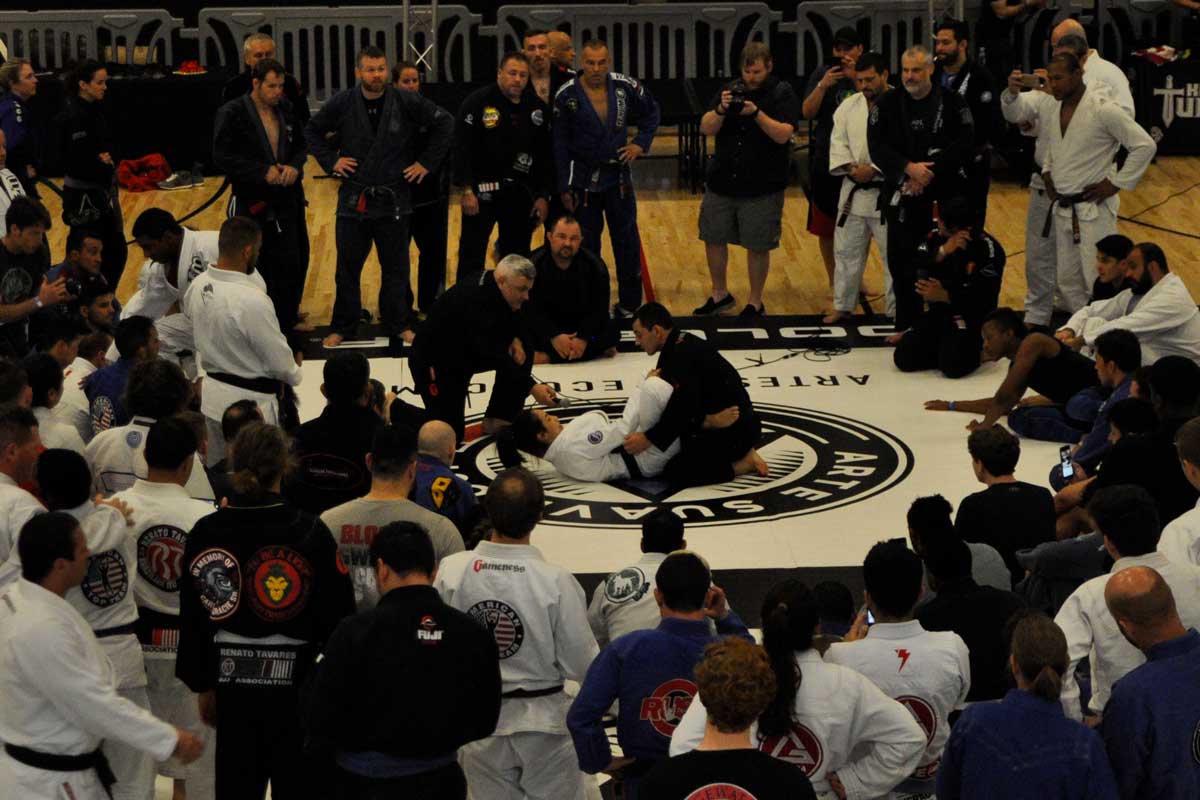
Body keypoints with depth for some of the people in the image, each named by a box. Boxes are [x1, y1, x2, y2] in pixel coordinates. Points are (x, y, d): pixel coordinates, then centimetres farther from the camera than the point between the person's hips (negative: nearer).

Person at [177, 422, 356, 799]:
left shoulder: (205, 532, -3)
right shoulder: (310, 532, -10)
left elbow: (194, 617, 3)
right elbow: (338, 613, -6)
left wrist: (203, 685, 14)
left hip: (233, 684, 2)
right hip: (296, 681, -2)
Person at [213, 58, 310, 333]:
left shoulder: (286, 109, 5)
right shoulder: (232, 113, -11)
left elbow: (301, 144, 15)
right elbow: (222, 157, -13)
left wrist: (294, 166, -7)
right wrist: (263, 172, -20)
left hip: (287, 201, 5)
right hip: (252, 204, -5)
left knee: (292, 268, 10)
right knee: (255, 270, -1)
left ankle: (286, 325, 26)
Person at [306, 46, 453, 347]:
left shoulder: (407, 102, -7)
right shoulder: (342, 104, -4)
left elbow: (443, 123, 3)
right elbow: (312, 131, 11)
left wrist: (427, 162, 1)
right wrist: (330, 161, 0)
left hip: (394, 200, 0)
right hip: (353, 200, 0)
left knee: (396, 267, 9)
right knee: (347, 267, 7)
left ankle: (398, 324, 23)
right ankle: (342, 327, 19)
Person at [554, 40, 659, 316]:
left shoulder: (626, 87, -5)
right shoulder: (566, 95, -10)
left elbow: (651, 112, 15)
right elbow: (559, 145, -5)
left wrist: (642, 142, 1)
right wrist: (564, 187, -6)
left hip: (619, 175, 2)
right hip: (583, 178, -2)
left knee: (627, 240, 7)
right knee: (586, 244, 6)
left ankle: (629, 303, 17)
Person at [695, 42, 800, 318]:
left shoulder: (783, 94, -5)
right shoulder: (730, 91, 6)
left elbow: (783, 134, -17)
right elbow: (706, 128, -1)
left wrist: (757, 113, -29)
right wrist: (721, 110, -20)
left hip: (762, 188, -4)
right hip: (721, 183, 4)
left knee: (758, 247, 3)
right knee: (713, 240, 10)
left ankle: (755, 303, 18)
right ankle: (720, 295, 27)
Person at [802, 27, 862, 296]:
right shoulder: (821, 75, 3)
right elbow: (807, 113, -6)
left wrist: (856, 80, -19)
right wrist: (823, 85, -20)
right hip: (827, 162, 0)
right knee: (826, 227, 5)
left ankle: (856, 281, 21)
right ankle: (834, 283, 17)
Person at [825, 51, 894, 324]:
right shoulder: (849, 105, 6)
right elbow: (838, 142, 6)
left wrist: (874, 169, -20)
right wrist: (851, 167, -11)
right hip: (853, 191, 5)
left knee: (893, 255, 1)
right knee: (846, 250, 14)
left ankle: (896, 310, 13)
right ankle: (842, 306, 28)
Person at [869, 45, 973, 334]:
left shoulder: (953, 103, 0)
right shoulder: (887, 104, 5)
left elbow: (964, 146, -7)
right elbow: (877, 146, -2)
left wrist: (928, 173, -13)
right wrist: (909, 168, -16)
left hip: (945, 193, -2)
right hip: (902, 195, 2)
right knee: (902, 261, 5)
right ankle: (907, 326, 16)